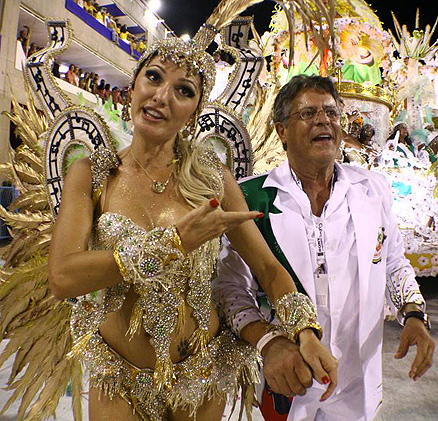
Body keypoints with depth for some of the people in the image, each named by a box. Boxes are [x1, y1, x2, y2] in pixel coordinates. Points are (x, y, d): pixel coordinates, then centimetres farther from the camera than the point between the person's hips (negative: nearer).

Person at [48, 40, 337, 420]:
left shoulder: (214, 178, -10)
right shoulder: (90, 174, -10)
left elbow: (268, 266, -8)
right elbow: (62, 277, -22)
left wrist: (305, 330, -23)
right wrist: (175, 242, -28)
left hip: (202, 371, 1)